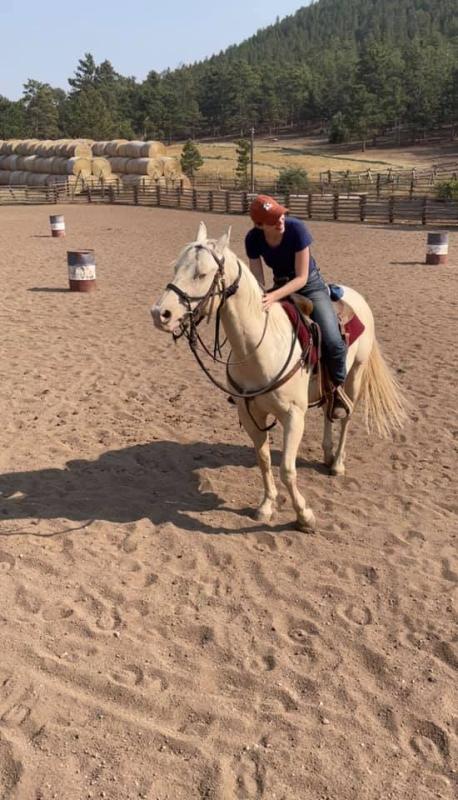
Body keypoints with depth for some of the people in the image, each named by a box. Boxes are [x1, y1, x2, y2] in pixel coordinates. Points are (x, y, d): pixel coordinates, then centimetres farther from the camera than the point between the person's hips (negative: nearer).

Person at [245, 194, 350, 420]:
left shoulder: (296, 228, -26)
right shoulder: (253, 239, -16)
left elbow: (301, 278, -25)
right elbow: (257, 279, -10)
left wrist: (275, 296, -40)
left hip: (310, 286, -4)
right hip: (280, 286, 4)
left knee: (333, 342, -24)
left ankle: (337, 386, 5)